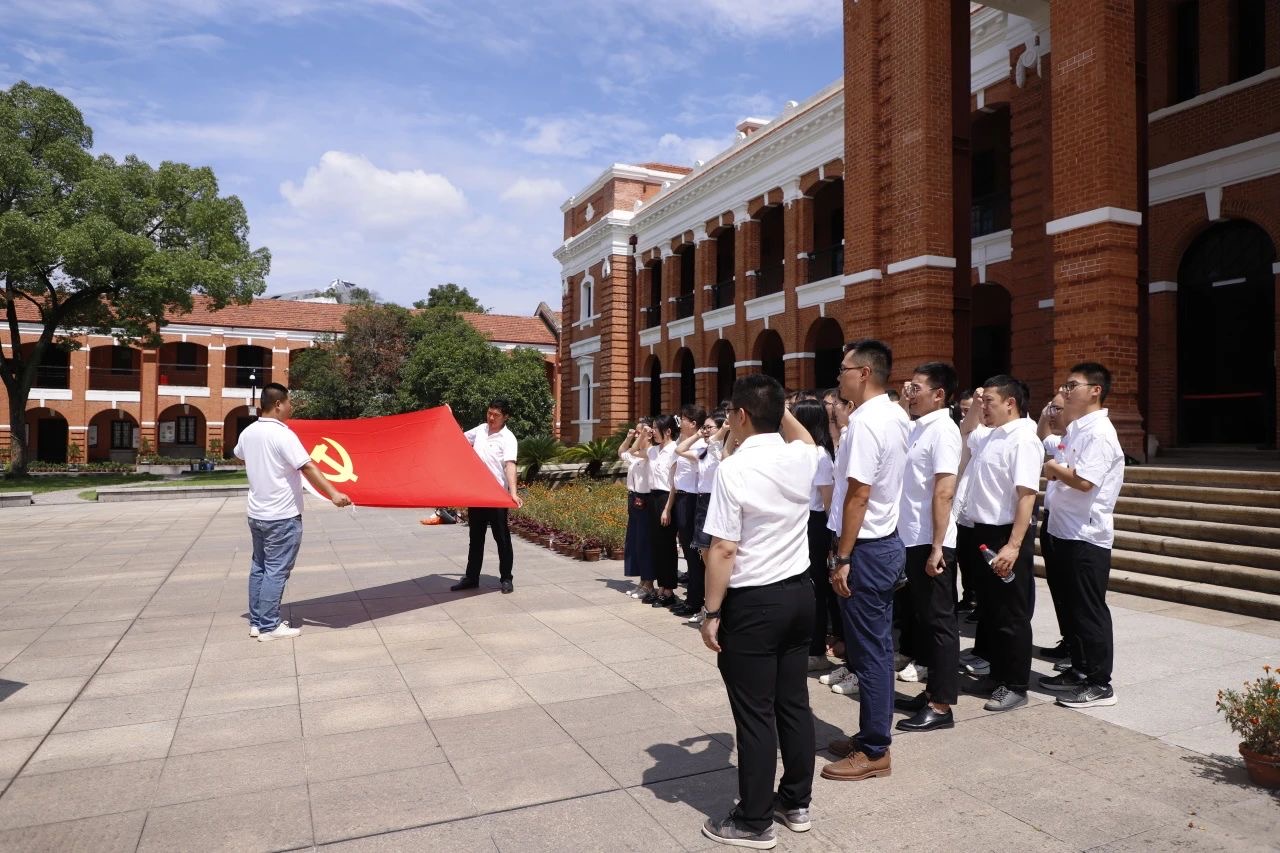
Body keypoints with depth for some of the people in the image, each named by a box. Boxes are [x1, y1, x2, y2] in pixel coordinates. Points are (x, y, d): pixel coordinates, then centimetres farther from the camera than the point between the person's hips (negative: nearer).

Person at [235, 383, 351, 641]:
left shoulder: (248, 432, 6)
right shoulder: (282, 434, -19)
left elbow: (238, 455, 28)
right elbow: (308, 467, -26)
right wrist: (333, 494, -29)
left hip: (257, 513, 8)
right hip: (282, 516, -8)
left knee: (259, 567, 16)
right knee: (276, 571, -2)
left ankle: (256, 622, 23)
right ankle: (269, 627, 3)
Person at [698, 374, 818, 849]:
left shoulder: (734, 469, -18)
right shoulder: (802, 458, 1)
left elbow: (723, 550, -19)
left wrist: (711, 613, -11)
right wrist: (781, 409, 27)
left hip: (752, 603, -7)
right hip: (799, 594, 7)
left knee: (755, 714, 4)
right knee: (793, 702, 17)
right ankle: (796, 802, 32)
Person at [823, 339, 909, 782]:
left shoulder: (866, 421, -19)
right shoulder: (897, 416, 10)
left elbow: (858, 495, -22)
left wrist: (842, 558, -19)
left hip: (868, 547, -10)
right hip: (887, 542, 10)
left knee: (868, 650, 1)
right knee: (877, 646, 17)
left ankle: (874, 751, 13)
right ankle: (872, 734, 30)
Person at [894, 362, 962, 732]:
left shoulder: (942, 429, -14)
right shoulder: (918, 428, 12)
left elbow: (944, 492, -20)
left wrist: (937, 547, -22)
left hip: (930, 542, -9)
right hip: (913, 540, 9)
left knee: (939, 621, 0)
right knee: (924, 618, 16)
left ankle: (942, 705, 9)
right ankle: (933, 690, 27)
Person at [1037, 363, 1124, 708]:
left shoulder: (1099, 433, -16)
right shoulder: (1077, 429, 14)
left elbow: (1083, 481, -26)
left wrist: (1054, 468, -10)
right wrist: (1055, 471, 2)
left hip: (1087, 535, -10)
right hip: (1067, 531, 10)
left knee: (1090, 610, -1)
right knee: (1073, 606, 16)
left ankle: (1099, 683, 10)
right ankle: (1079, 670, 27)